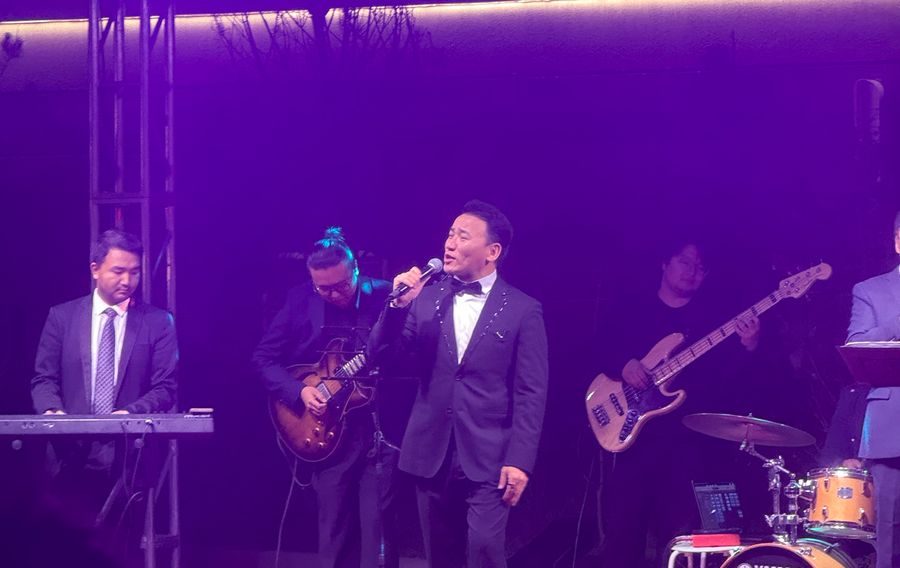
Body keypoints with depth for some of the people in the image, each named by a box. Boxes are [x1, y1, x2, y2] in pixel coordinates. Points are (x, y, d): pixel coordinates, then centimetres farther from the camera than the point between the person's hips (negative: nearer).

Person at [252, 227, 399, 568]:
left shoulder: (384, 296, -4)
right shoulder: (300, 302, 1)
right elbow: (263, 358, 6)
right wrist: (298, 391, -8)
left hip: (380, 428, -2)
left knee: (377, 531, -1)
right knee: (334, 532, 9)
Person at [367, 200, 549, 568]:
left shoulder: (522, 310, -1)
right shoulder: (426, 298, 7)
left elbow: (531, 393, -5)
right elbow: (381, 356, 2)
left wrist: (519, 460, -12)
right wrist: (399, 305, -13)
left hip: (488, 458, -3)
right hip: (432, 454, 4)